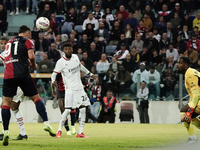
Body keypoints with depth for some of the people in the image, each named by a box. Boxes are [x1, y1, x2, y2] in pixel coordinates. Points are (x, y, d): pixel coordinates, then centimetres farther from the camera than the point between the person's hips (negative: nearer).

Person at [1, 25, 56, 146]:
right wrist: (34, 65, 12)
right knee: (36, 98, 7)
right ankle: (46, 123, -5)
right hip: (22, 74, -3)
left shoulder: (10, 42, 25)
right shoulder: (27, 41, 7)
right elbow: (31, 56, -9)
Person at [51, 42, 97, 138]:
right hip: (70, 89, -6)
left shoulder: (75, 57, 5)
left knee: (82, 109, 1)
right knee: (67, 110, -14)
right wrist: (53, 81, -31)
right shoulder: (61, 62, -11)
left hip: (79, 88, 6)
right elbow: (54, 74, -11)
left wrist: (90, 74, 29)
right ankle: (59, 130, 1)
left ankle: (80, 132, 6)